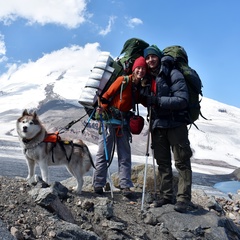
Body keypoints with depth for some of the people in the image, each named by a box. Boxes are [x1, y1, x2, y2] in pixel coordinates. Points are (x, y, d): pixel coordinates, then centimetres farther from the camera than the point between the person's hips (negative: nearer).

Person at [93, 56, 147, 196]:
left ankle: (125, 186, 8)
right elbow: (107, 95, -9)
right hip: (110, 120, -5)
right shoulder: (123, 80, -9)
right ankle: (98, 185, 6)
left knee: (125, 156, 4)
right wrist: (103, 109, -23)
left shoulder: (141, 87, 7)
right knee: (103, 153, -1)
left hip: (124, 123, 5)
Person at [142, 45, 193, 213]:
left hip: (175, 123, -6)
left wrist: (157, 101, -21)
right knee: (162, 162, 10)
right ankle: (167, 195, 18)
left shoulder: (173, 74, -8)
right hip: (157, 124, 7)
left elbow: (182, 100, -17)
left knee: (181, 162, -3)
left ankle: (184, 198, 2)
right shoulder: (148, 78, 12)